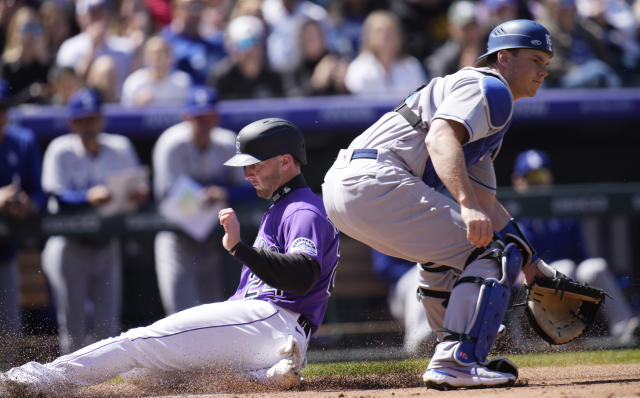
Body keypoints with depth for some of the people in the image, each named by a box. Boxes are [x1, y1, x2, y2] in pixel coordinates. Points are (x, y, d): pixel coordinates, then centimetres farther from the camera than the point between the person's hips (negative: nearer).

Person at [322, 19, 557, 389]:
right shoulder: (489, 88, 0)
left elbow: (485, 203, 35)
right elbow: (440, 138, -20)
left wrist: (530, 263, 30)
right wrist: (467, 206, -33)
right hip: (375, 180, -11)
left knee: (445, 250, 32)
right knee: (492, 251, -10)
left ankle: (465, 357, 33)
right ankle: (457, 362, -19)